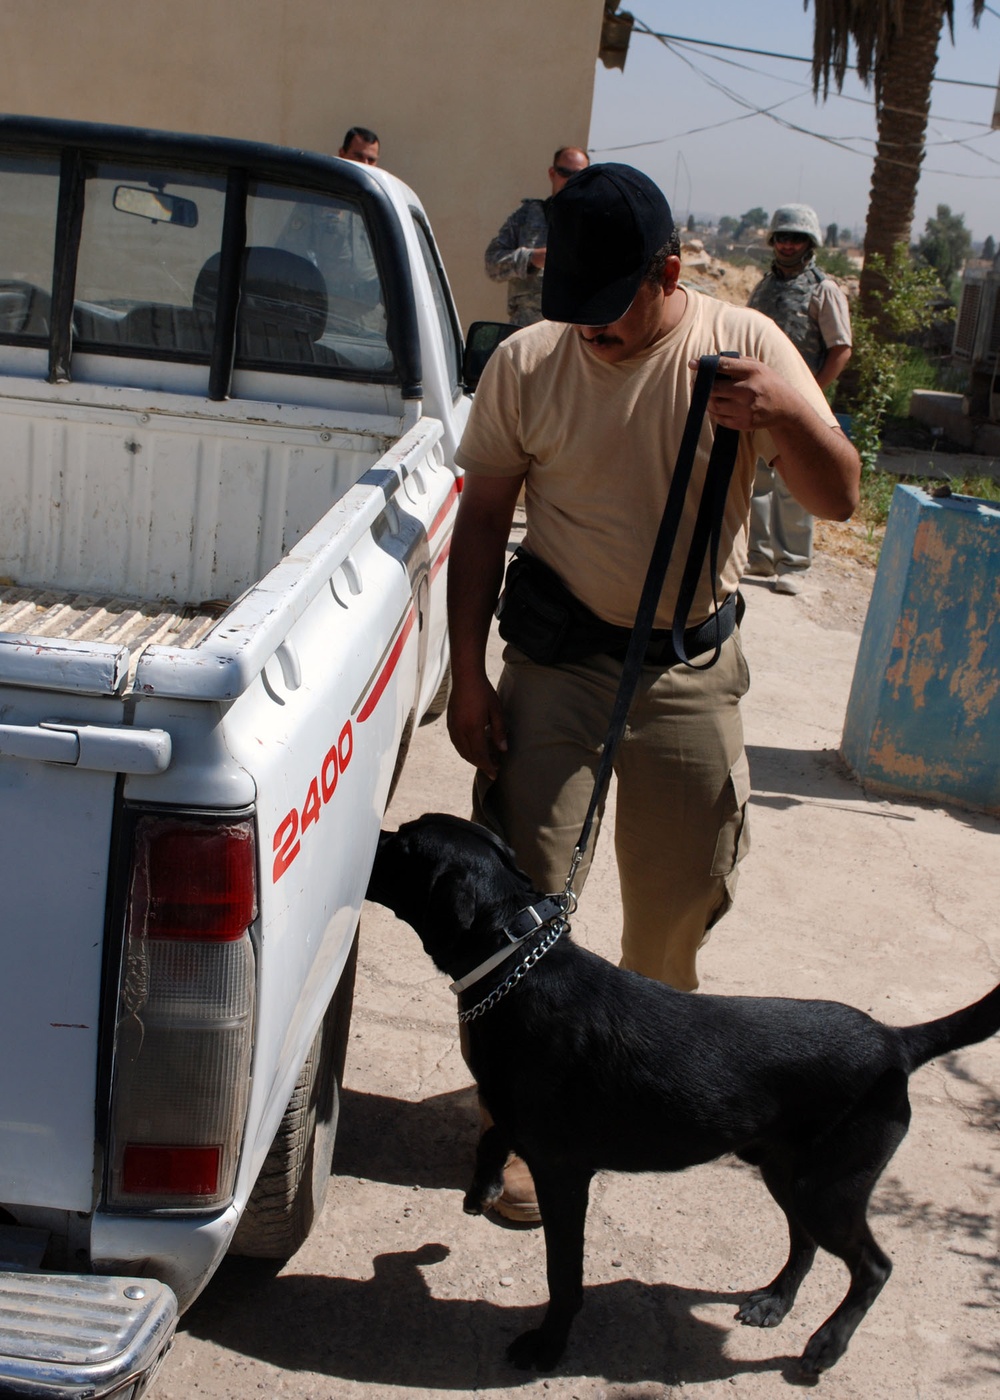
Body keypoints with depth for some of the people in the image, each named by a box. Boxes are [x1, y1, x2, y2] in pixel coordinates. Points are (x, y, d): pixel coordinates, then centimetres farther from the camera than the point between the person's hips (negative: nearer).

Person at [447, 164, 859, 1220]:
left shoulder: (745, 348, -7)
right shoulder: (527, 363, -7)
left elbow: (837, 498, -9)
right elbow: (483, 518, 0)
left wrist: (784, 416, -30)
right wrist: (467, 673, -4)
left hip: (692, 667, 1)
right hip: (558, 659, -1)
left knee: (684, 893, 13)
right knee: (525, 892, -2)